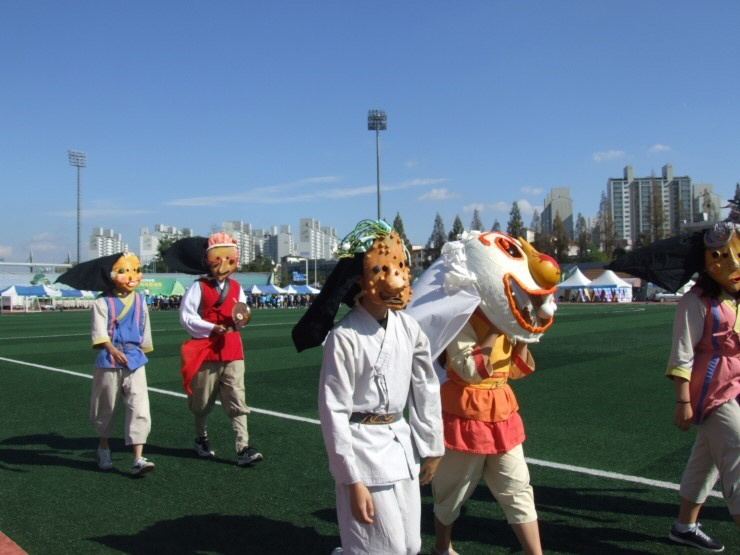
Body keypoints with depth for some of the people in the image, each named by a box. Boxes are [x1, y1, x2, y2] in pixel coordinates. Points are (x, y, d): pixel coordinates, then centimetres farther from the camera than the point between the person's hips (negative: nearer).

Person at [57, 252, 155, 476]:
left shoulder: (140, 301, 6)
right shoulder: (103, 302, -7)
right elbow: (100, 332, -15)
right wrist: (113, 350, -29)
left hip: (135, 359, 2)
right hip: (109, 360, -2)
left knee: (139, 407, -8)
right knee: (106, 406, 14)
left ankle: (138, 459, -8)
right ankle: (103, 448, 38)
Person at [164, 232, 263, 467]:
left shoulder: (236, 287, 8)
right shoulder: (199, 287, -5)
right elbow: (187, 317, -11)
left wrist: (241, 319, -11)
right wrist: (212, 328, -19)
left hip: (232, 352, 3)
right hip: (205, 351, -2)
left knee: (237, 401, -5)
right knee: (203, 402, 14)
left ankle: (243, 449, -5)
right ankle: (201, 439, 36)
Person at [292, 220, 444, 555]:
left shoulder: (409, 329, -2)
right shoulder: (344, 338, -18)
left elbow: (426, 390, 7)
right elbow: (334, 412, -16)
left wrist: (431, 448, 12)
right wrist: (352, 480, -14)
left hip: (401, 442, 6)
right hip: (362, 446, -6)